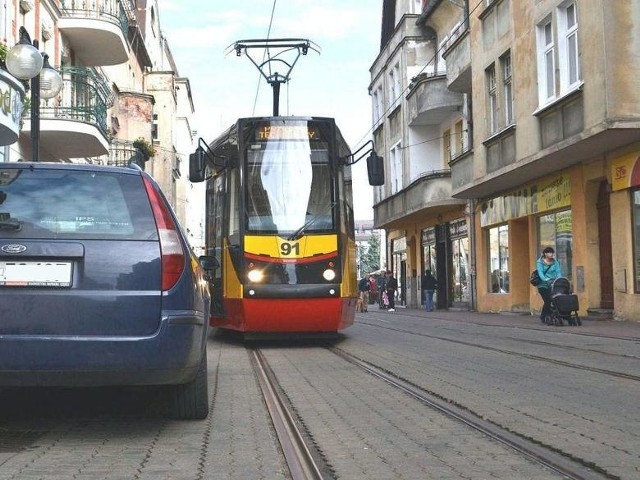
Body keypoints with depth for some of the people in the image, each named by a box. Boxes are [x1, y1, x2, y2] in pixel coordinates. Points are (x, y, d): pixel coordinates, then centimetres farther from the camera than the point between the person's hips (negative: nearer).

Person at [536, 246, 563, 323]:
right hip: (543, 285, -4)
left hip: (553, 284, 4)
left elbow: (558, 272, 0)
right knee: (548, 301, -12)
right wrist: (545, 279, -33)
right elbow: (540, 272, -14)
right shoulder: (540, 262, -1)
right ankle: (543, 317, 4)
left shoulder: (555, 262, 11)